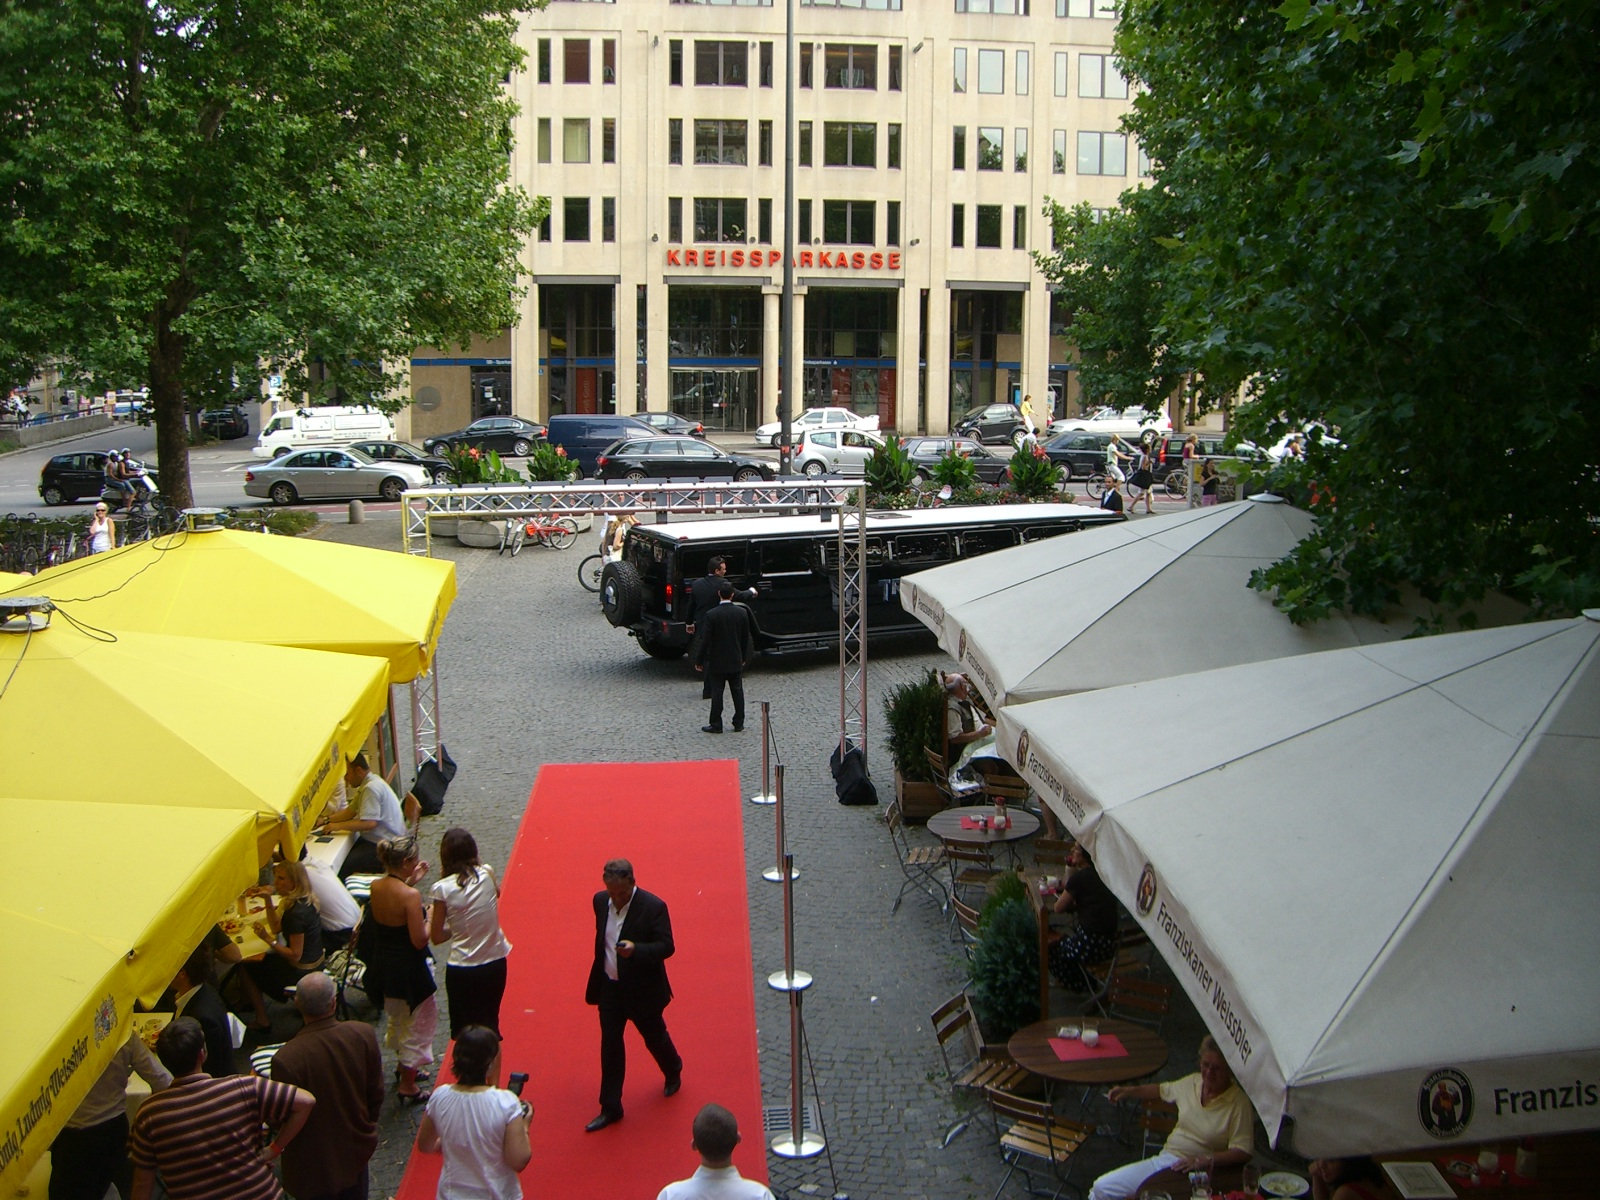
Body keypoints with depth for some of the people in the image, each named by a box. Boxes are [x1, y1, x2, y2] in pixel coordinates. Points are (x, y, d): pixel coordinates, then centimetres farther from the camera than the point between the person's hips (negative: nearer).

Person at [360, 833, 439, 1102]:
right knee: (419, 1024, 12)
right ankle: (408, 1085, 20)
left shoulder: (376, 887, -7)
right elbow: (419, 940, -25)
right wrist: (431, 917, -8)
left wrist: (410, 880, 9)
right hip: (408, 969, -7)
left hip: (382, 965, 8)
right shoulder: (410, 895, -28)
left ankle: (405, 1066, 49)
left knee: (397, 1018, 29)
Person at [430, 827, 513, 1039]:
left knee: (463, 1032, 14)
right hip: (495, 964, 3)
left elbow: (436, 937, -6)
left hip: (461, 971, -3)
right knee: (490, 1025, 20)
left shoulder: (443, 888, -14)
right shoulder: (486, 874, -7)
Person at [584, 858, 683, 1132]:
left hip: (643, 989, -4)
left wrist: (636, 949, -37)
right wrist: (597, 978, 15)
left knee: (654, 1037, 15)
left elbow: (667, 946, -20)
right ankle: (610, 1108, 17)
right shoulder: (601, 901, -3)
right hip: (609, 987, 4)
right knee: (610, 1045, 7)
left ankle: (673, 1073, 46)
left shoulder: (653, 907, -21)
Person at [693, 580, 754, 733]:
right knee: (737, 692, 12)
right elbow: (746, 638, 6)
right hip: (736, 661, 4)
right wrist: (744, 657, 17)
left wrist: (699, 661, -4)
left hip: (717, 662, -4)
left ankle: (716, 725, 8)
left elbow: (704, 640, -13)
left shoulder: (711, 615, -15)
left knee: (716, 693, 4)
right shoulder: (741, 613, -3)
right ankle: (739, 724, 17)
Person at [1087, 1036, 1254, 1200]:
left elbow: (1242, 1153, -14)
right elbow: (1162, 1090, 27)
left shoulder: (1238, 1102, -10)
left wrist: (1204, 1160, -24)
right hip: (1165, 1159, 6)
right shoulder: (1192, 1082, 6)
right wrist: (1129, 1092, 16)